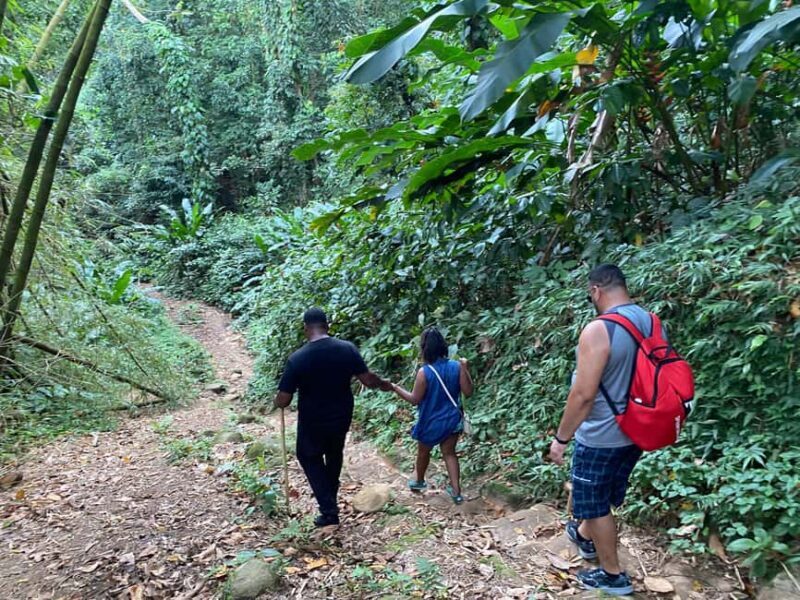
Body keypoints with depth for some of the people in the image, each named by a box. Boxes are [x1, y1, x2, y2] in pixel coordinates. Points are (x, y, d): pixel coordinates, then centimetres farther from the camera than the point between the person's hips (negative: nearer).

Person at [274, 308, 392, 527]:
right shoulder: (348, 349, -14)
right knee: (334, 455, 29)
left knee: (310, 458, 21)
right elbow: (368, 380, -7)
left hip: (312, 422, -3)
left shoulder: (297, 359, -22)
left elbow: (283, 401, -17)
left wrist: (277, 401, 6)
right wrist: (383, 384, 14)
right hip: (341, 418, 4)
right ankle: (330, 498, 47)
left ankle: (329, 511, 16)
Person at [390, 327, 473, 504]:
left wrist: (396, 388, -3)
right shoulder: (456, 367, -12)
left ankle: (419, 481, 46)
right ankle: (456, 491, 14)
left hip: (431, 422, -3)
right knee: (449, 453, 18)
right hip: (452, 420, 3)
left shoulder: (424, 372, -23)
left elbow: (415, 399, -15)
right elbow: (468, 392, -8)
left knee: (423, 452, 22)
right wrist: (465, 369, 1)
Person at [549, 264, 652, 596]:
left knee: (594, 504, 12)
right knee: (602, 495, 28)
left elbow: (583, 394, -26)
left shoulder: (598, 330, -25)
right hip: (636, 433, 8)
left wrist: (561, 438, -14)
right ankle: (584, 537, 50)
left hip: (601, 437, -8)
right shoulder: (652, 323, -1)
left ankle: (613, 575, 27)